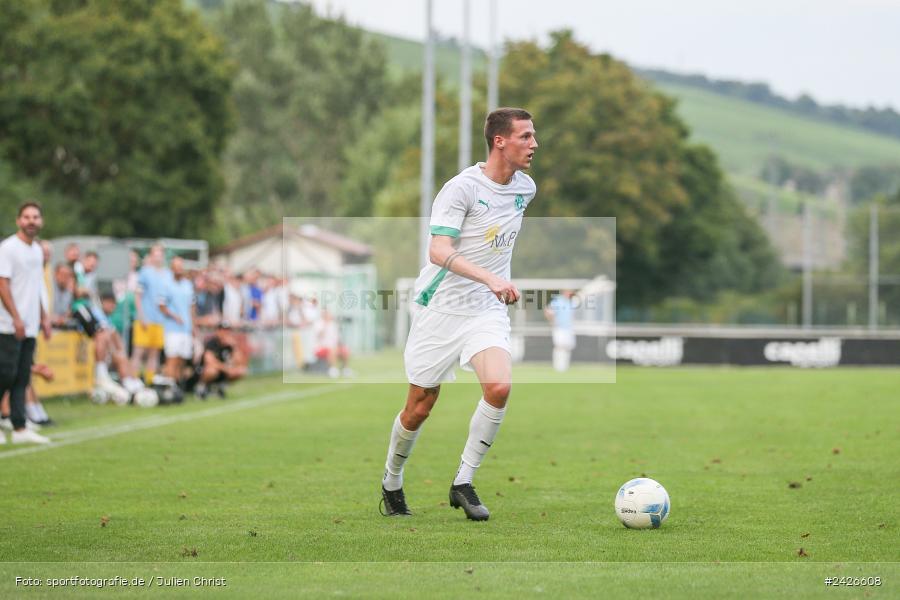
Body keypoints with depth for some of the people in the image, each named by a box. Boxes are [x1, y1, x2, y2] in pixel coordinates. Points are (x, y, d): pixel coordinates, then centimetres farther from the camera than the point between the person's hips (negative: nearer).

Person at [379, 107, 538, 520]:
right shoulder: (462, 187, -15)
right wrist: (490, 278, -37)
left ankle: (463, 483, -9)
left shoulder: (525, 188, 6)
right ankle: (392, 483, 30)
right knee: (419, 408, 4)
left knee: (500, 386, -22)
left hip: (487, 312, 4)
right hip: (441, 308, -4)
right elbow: (439, 252, -25)